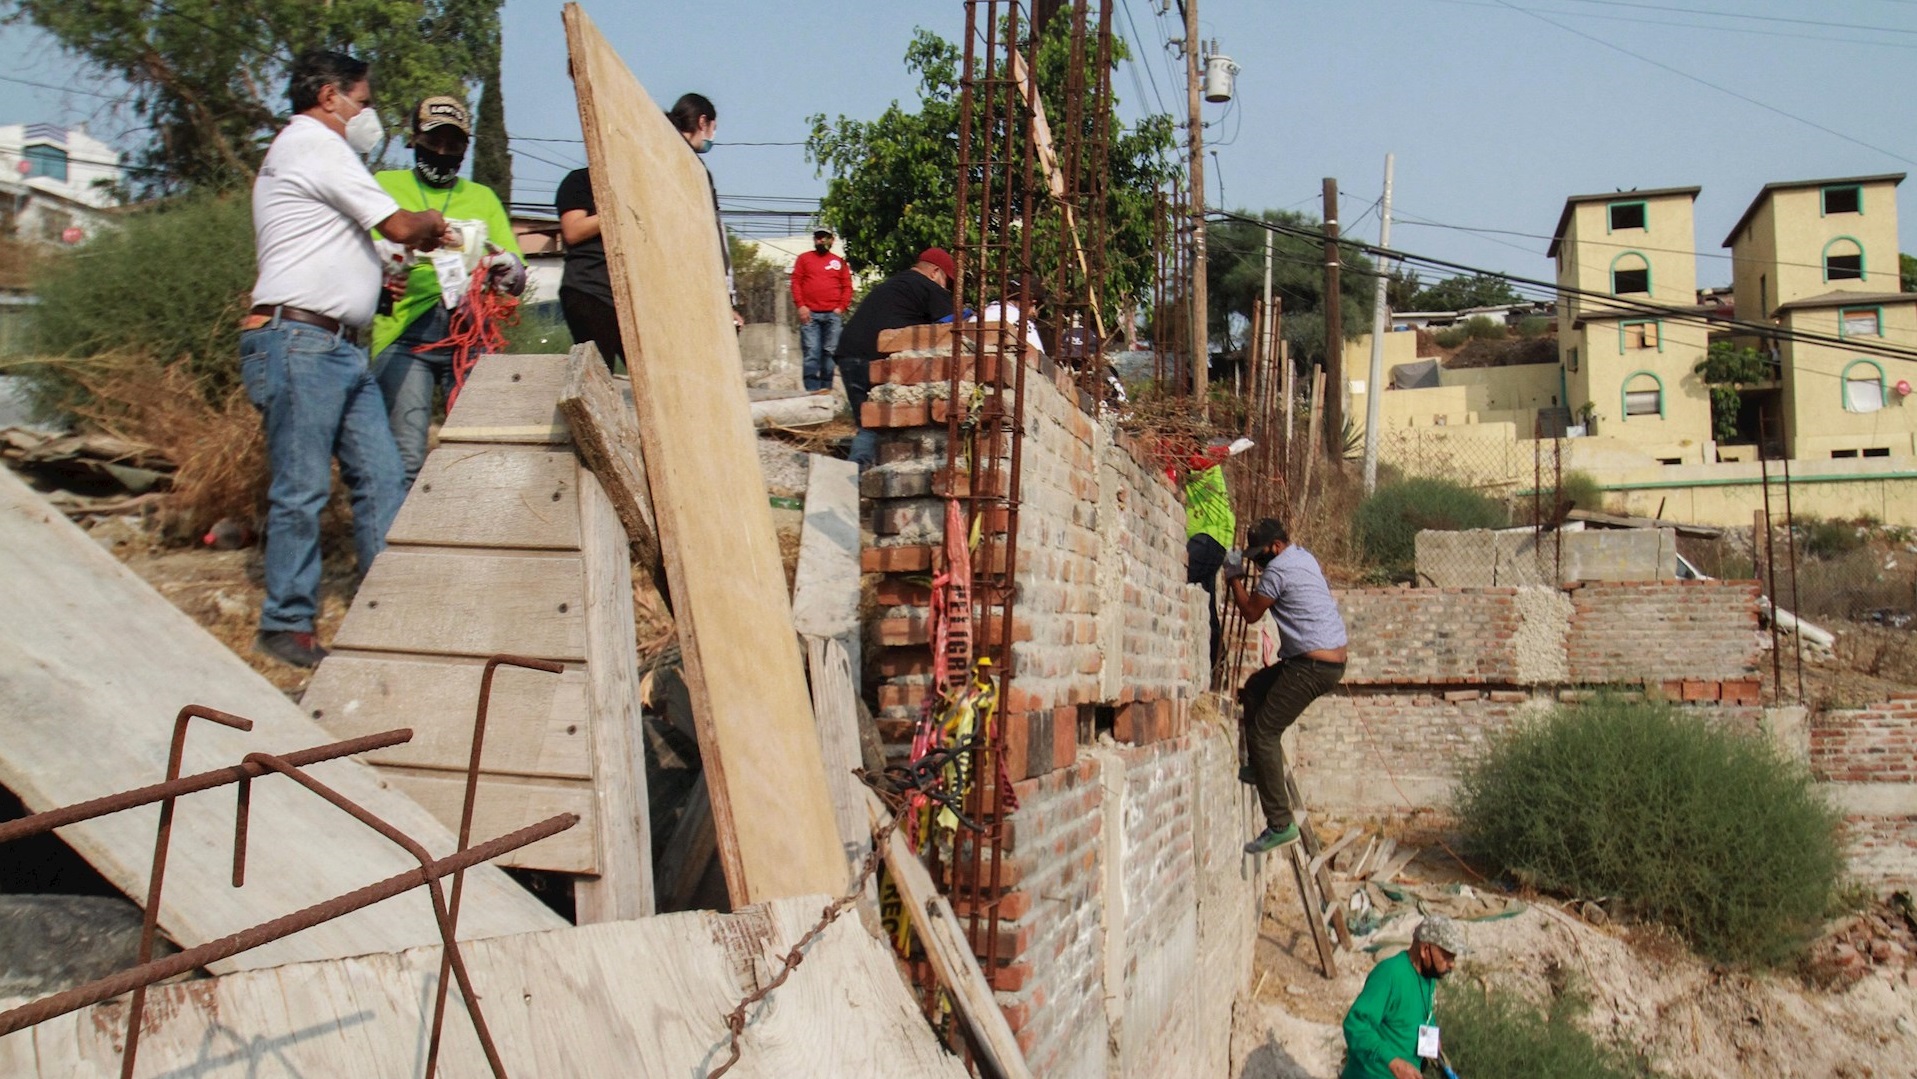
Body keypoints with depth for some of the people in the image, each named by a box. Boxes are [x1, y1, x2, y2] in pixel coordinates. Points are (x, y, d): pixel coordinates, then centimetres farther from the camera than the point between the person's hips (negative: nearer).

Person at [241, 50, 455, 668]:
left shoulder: (314, 150, 27)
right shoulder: (314, 144, -5)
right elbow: (399, 227, -9)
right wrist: (429, 222, 12)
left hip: (341, 348, 10)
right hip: (298, 340, -10)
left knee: (382, 477, 4)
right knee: (302, 490, -6)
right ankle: (287, 625, 2)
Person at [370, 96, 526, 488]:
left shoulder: (482, 198, 24)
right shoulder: (385, 185, 18)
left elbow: (517, 280, 14)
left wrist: (507, 269, -11)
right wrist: (380, 270, -18)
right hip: (405, 333, -2)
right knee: (406, 458, -13)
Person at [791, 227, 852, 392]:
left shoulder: (839, 262, 15)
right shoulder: (804, 258, 13)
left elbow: (847, 287, 11)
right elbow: (796, 282, 7)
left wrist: (841, 307, -2)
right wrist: (801, 306, -5)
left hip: (833, 314, 1)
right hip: (810, 313, -1)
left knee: (830, 352, 0)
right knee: (811, 353, -8)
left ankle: (826, 387, 5)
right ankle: (812, 389, -8)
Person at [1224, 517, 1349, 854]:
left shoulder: (1278, 569, -13)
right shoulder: (1302, 557, 17)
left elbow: (1251, 612, -5)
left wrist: (1235, 578, 7)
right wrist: (1246, 569, 17)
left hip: (1313, 666, -11)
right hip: (1332, 659, 11)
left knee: (1263, 734, -8)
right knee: (1256, 687, 26)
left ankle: (1280, 824, -11)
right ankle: (1258, 767, 27)